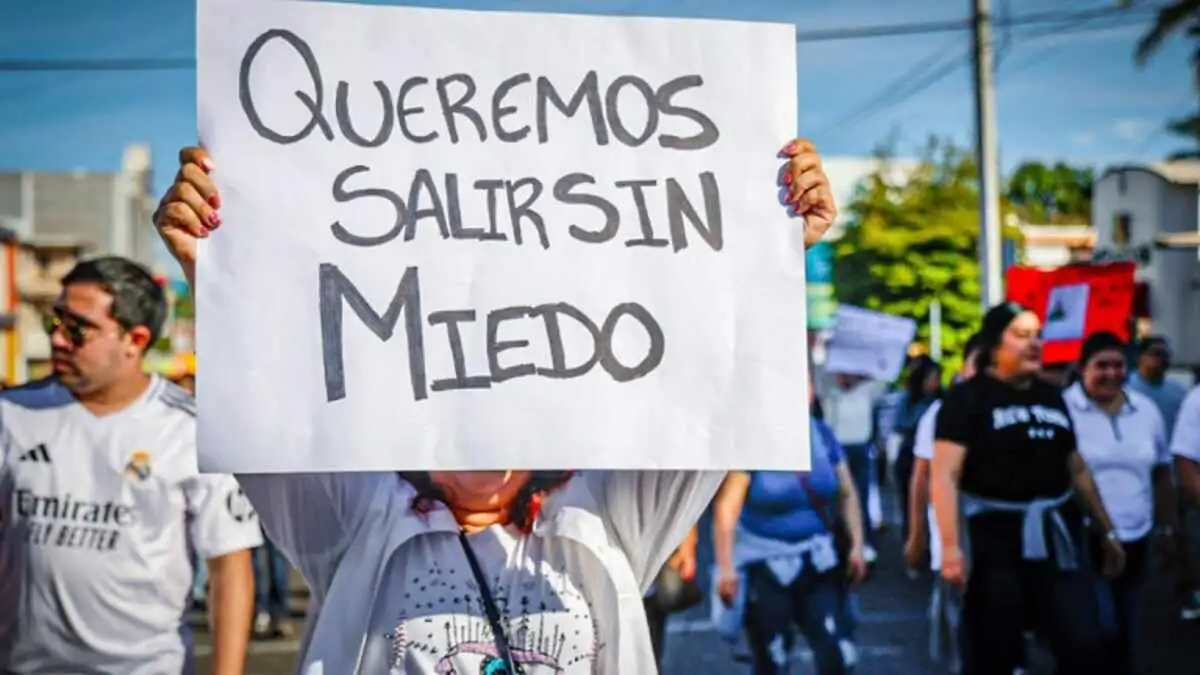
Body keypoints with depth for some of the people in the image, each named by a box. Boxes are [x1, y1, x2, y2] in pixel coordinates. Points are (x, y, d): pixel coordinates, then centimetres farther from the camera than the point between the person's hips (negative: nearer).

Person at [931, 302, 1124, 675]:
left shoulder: (1051, 397, 13)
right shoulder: (966, 399, -6)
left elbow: (1077, 470, 22)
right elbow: (945, 476, -14)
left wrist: (1107, 531, 22)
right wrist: (951, 546, -25)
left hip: (1056, 539, 5)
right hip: (994, 541, -5)